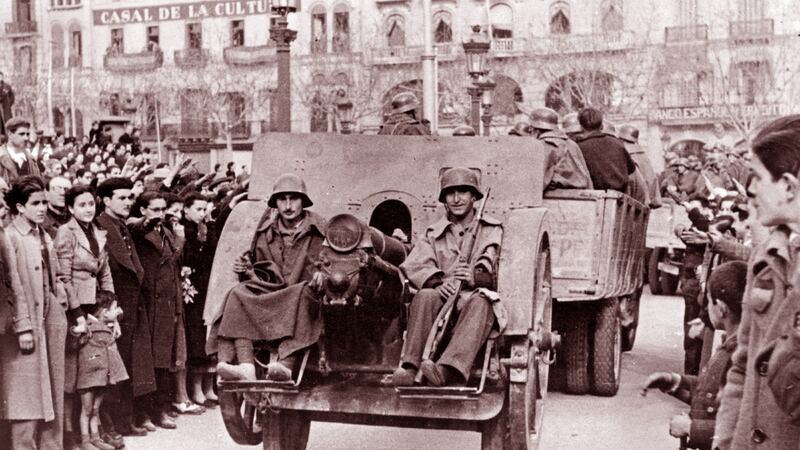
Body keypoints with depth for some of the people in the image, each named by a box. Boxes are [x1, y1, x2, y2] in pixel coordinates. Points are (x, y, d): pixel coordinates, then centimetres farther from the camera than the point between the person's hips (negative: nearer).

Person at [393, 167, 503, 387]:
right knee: (425, 296, -32)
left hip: (475, 294, -2)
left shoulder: (492, 230, 18)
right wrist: (438, 282, -17)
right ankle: (409, 367, -42)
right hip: (443, 295, 2)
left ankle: (449, 370, -55)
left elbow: (497, 268, 0)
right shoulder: (434, 234, 22)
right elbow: (413, 266, 4)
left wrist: (475, 276, -22)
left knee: (480, 302, -37)